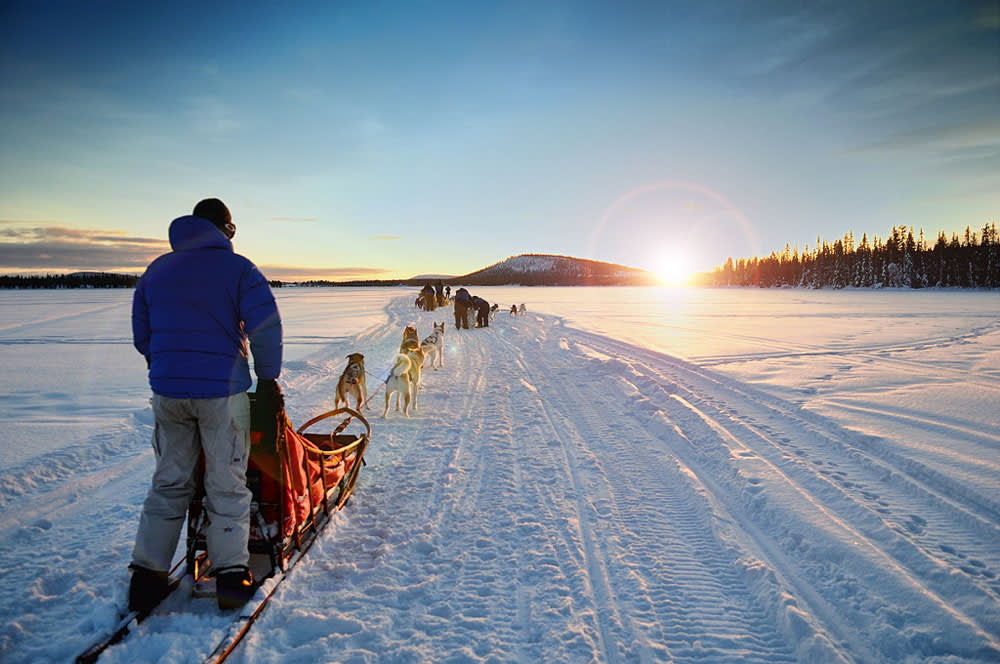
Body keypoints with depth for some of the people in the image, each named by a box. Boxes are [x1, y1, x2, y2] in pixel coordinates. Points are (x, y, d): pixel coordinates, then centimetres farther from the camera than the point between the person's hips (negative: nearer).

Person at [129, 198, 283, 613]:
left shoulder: (157, 269, 12)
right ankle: (231, 574, 5)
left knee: (169, 482, 15)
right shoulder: (237, 268, -5)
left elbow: (141, 333, 16)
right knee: (227, 485, 4)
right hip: (222, 390, -4)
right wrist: (268, 378, -4)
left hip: (167, 391, 5)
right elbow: (266, 326, -14)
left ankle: (146, 577, 17)